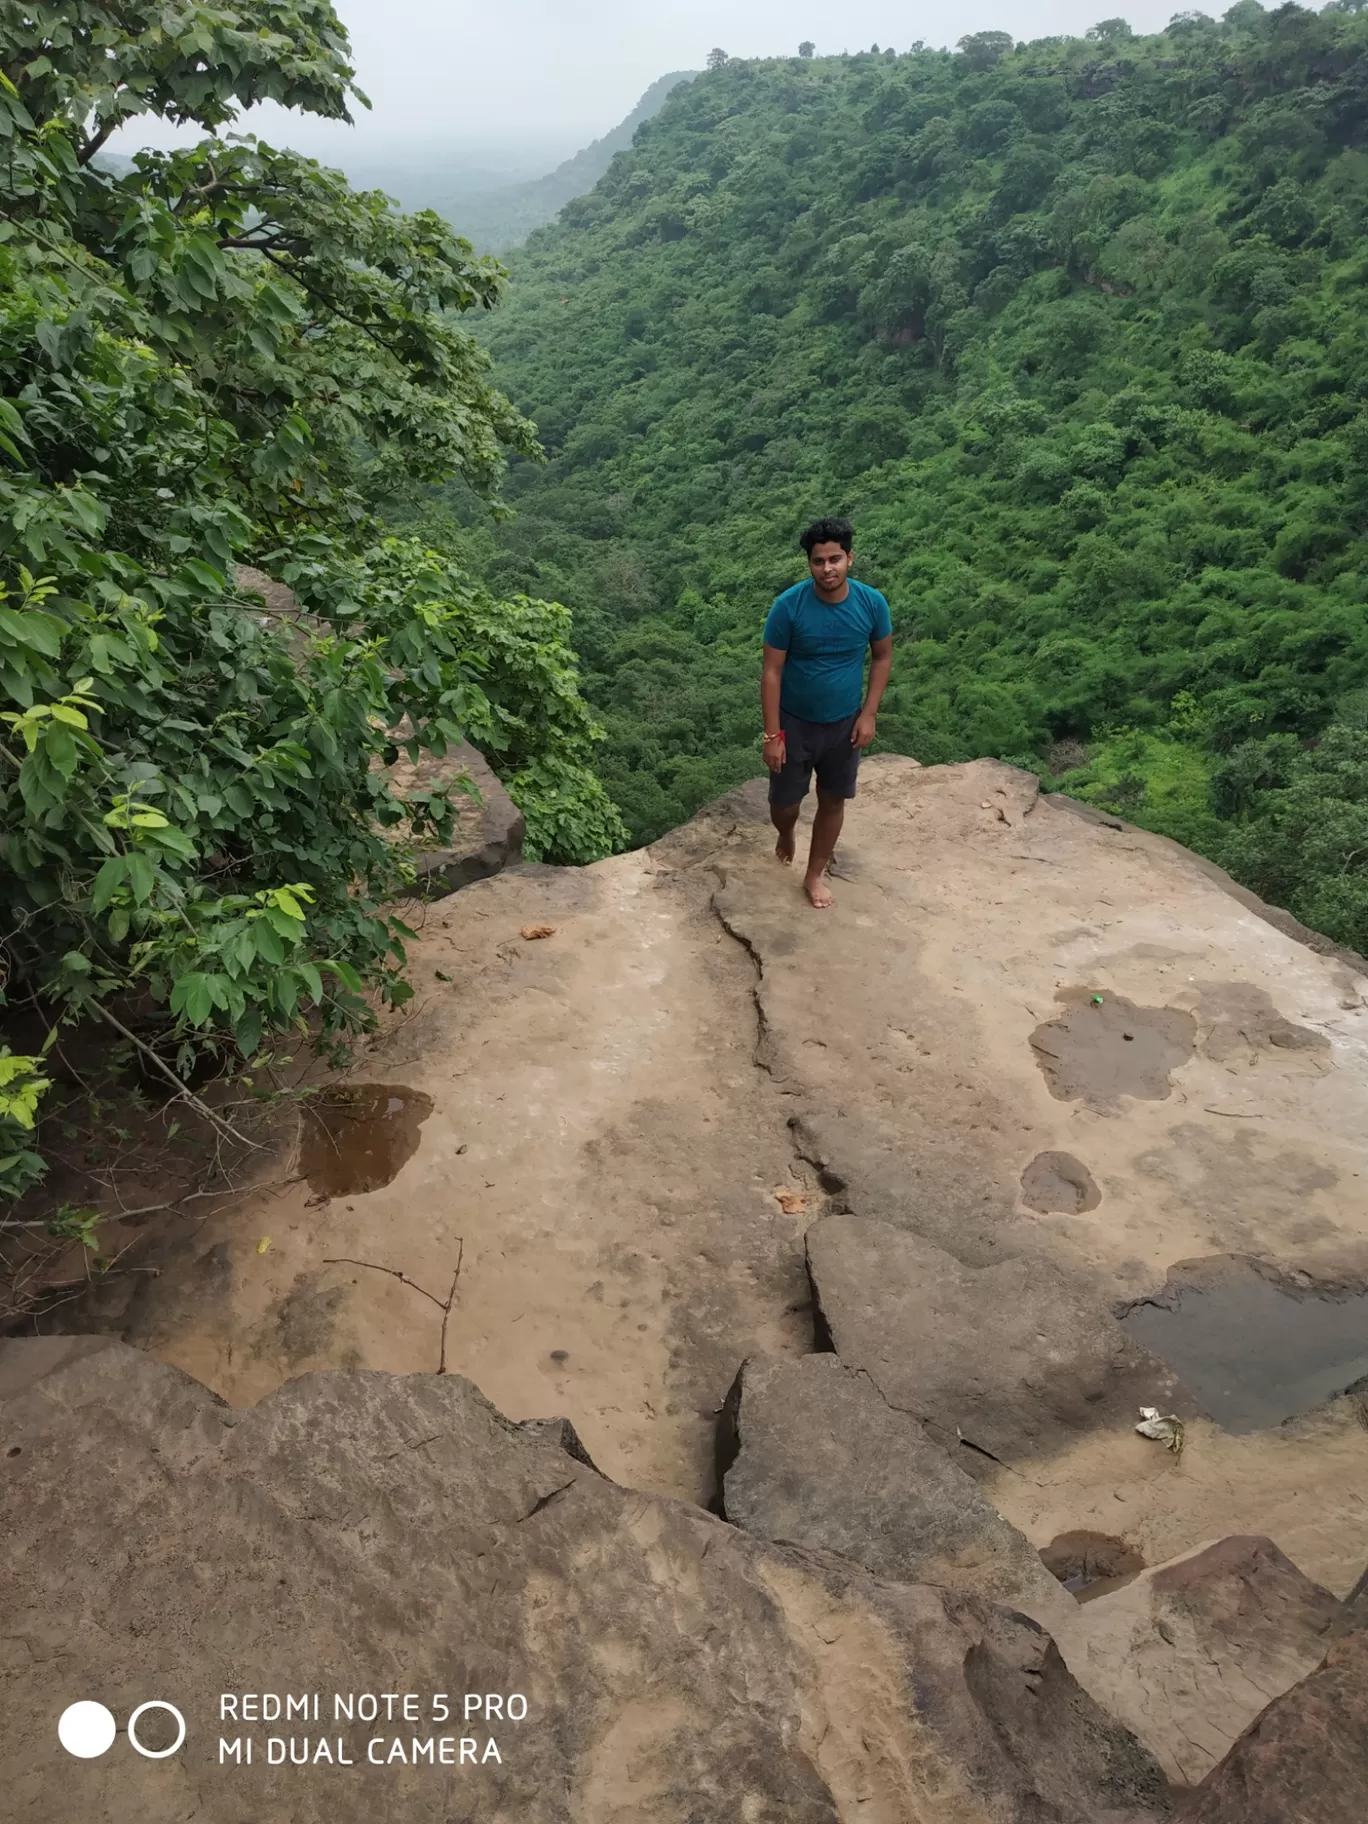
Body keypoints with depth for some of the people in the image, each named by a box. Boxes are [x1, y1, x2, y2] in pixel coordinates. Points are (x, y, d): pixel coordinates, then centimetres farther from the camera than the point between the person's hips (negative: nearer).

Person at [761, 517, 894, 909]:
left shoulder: (872, 602, -13)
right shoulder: (788, 606, -20)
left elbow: (882, 657, 2)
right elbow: (772, 671, -15)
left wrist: (868, 714, -4)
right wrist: (772, 734, -15)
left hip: (844, 723, 2)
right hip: (795, 723, -2)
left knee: (833, 801, 13)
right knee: (784, 801, 10)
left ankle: (815, 873, 34)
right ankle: (785, 837, 47)